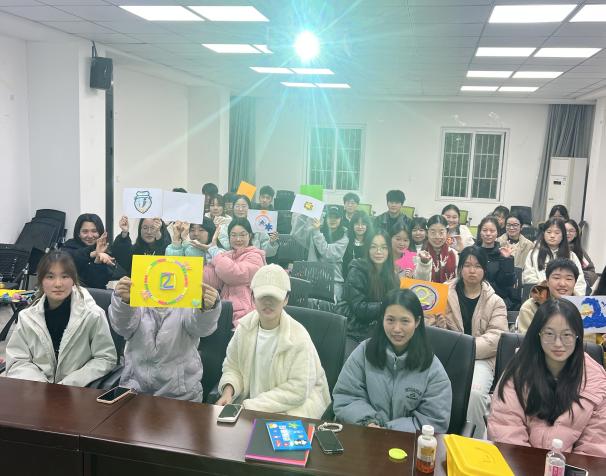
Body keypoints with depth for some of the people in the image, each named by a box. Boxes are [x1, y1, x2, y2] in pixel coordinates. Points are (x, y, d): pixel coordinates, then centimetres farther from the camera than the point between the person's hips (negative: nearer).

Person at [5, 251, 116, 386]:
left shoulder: (93, 314, -9)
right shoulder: (27, 317, 1)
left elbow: (106, 358, -5)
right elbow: (17, 361, 5)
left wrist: (69, 384, -12)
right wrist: (40, 387, -12)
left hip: (77, 391, -2)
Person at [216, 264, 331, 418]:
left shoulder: (299, 337, -20)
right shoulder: (244, 326, -4)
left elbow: (297, 391, -19)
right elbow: (232, 366, 9)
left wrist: (251, 405, -19)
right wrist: (228, 391, -11)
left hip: (293, 407, -4)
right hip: (249, 401, 5)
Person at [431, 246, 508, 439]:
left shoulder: (495, 302, 8)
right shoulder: (446, 293, 11)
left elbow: (496, 337, -4)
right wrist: (439, 325, -12)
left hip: (481, 358, -1)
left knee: (474, 393, -32)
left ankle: (475, 439, -6)